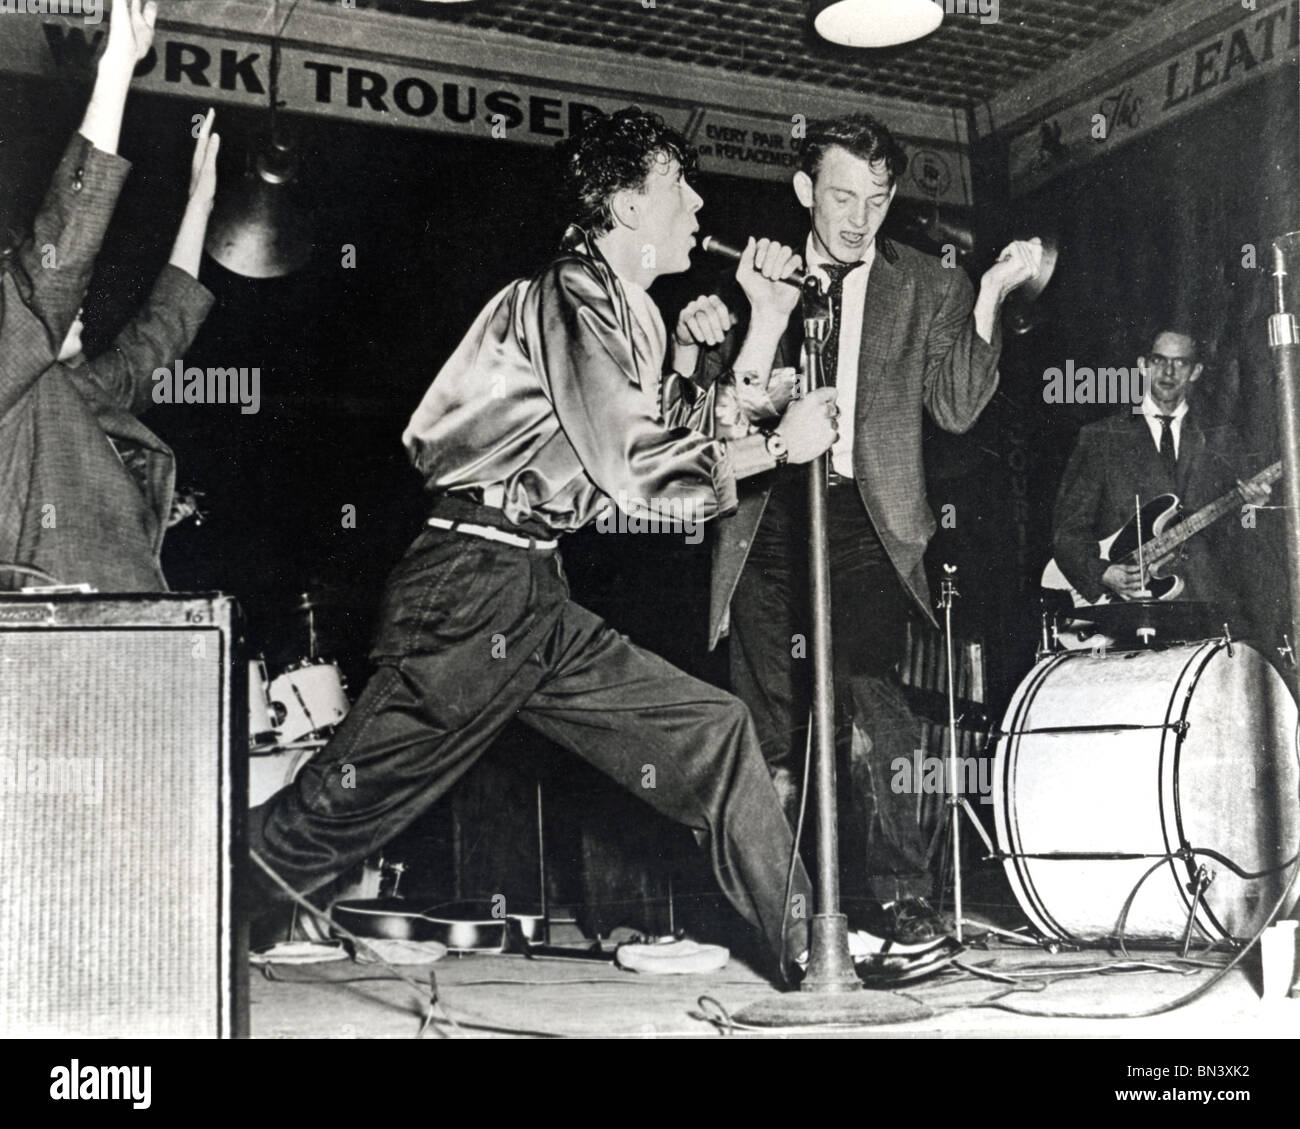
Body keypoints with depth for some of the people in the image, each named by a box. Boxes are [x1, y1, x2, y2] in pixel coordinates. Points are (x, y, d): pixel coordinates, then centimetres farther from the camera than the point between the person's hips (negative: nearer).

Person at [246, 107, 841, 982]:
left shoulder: (632, 316, 18)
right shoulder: (571, 293, -11)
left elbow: (701, 436, 18)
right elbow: (635, 469, -16)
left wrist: (765, 317, 14)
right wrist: (782, 445, -6)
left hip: (538, 599, 10)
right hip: (473, 586, -9)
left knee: (715, 734, 6)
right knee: (342, 808, -3)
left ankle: (807, 947, 13)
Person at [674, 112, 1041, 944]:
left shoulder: (929, 288, 9)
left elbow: (956, 407, -2)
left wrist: (990, 298, -12)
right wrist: (693, 341, -6)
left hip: (863, 520, -2)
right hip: (766, 521, 3)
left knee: (872, 706, -16)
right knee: (771, 731, 6)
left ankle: (906, 899, -5)